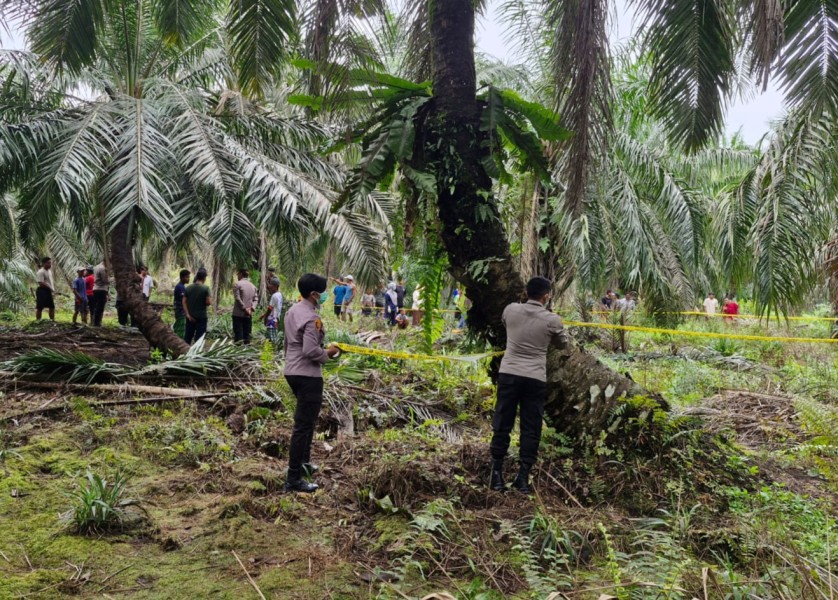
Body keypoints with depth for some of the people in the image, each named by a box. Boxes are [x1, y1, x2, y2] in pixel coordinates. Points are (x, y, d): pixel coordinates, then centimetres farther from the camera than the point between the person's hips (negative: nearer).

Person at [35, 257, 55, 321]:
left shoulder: (49, 271, 15)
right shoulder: (40, 272, -14)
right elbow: (41, 283, -22)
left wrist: (53, 288, 7)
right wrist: (50, 288, -21)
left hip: (49, 291, 9)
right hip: (42, 290, -9)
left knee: (52, 306, 12)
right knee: (39, 307, -3)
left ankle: (52, 320, 20)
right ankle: (38, 321, 2)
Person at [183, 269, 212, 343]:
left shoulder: (188, 288, 4)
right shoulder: (206, 288, -11)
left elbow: (184, 302, -1)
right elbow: (209, 302, -17)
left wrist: (187, 314, -2)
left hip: (190, 317, 4)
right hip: (201, 317, -4)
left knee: (187, 336, 12)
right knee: (199, 337, 1)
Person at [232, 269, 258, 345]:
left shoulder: (237, 284, -5)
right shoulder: (253, 286, 12)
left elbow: (237, 298, -13)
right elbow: (255, 299, 5)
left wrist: (244, 308, -10)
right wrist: (252, 308, -5)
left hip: (238, 313, -5)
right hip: (249, 315, 5)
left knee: (238, 334, -3)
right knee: (247, 335, 9)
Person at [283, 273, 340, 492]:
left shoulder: (292, 311, 10)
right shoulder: (312, 318, -20)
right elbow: (310, 350, -26)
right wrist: (327, 353, -9)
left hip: (292, 371, 10)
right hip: (307, 375, -10)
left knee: (305, 420, 25)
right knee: (303, 425, -5)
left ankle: (303, 463, 37)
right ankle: (293, 479, -2)